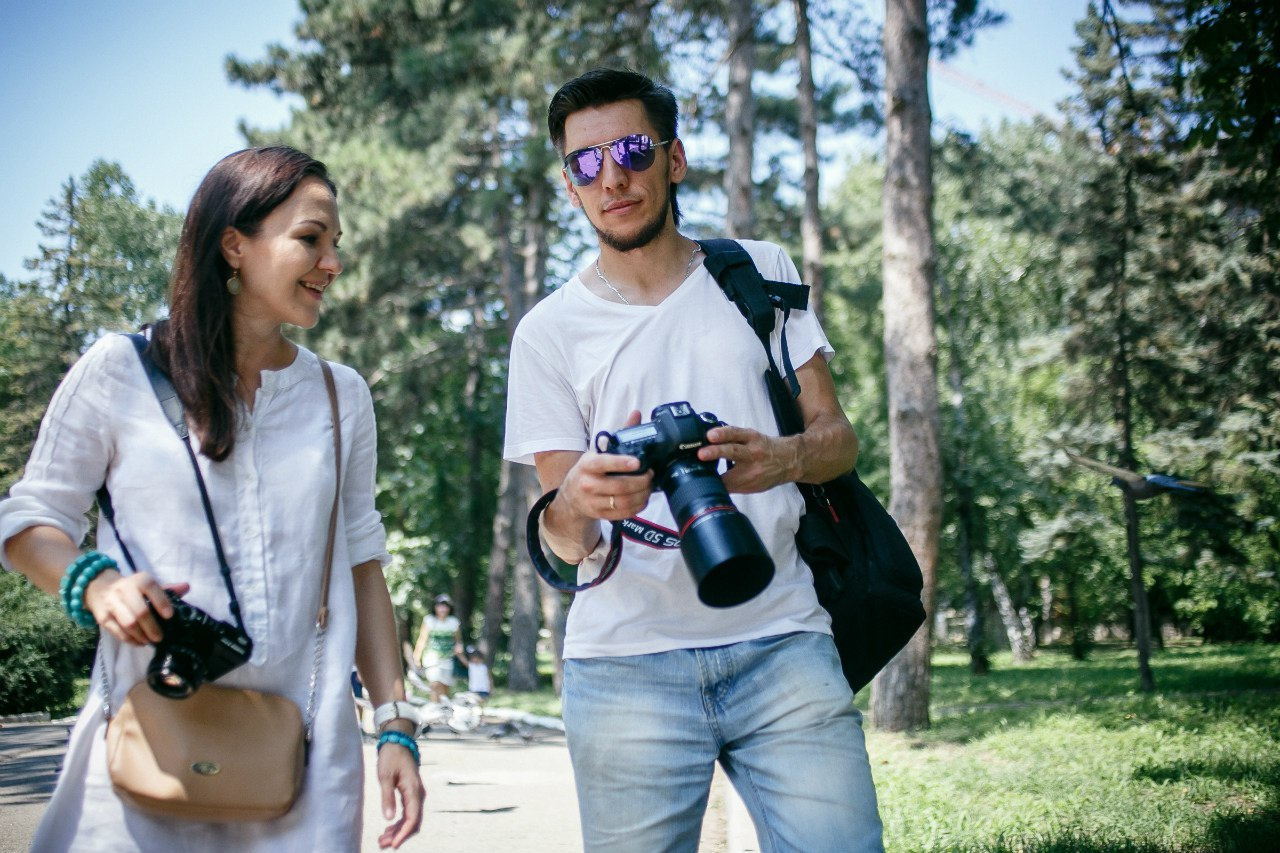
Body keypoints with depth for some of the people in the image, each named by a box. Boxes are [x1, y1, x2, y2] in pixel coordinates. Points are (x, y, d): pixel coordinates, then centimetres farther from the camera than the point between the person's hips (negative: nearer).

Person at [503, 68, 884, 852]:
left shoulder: (760, 273, 12)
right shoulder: (551, 331, 7)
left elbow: (838, 436, 10)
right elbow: (565, 543, 3)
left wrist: (783, 458, -14)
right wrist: (576, 503, -22)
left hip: (782, 642, 1)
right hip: (628, 662, 0)